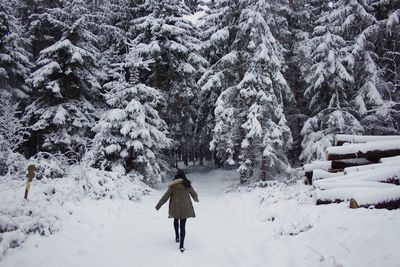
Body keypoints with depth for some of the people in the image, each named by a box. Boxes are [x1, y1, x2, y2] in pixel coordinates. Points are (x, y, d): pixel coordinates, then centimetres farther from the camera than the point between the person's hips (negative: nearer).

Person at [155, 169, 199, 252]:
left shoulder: (173, 185, -9)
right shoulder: (188, 184, -2)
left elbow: (166, 196, -9)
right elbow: (194, 194, 9)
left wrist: (158, 205, -1)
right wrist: (196, 199, 33)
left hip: (175, 207, -1)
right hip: (185, 208, 1)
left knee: (176, 220, 29)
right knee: (183, 226, 3)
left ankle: (177, 237, 33)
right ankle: (181, 246, -3)